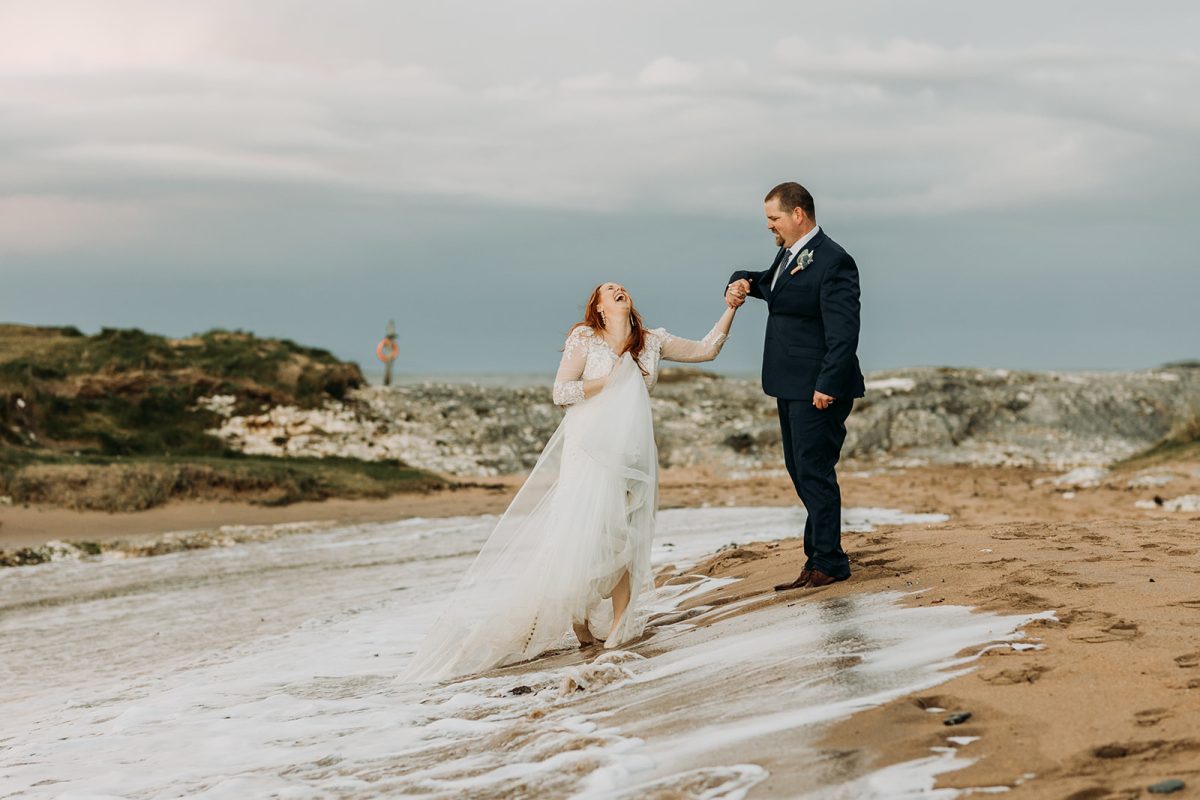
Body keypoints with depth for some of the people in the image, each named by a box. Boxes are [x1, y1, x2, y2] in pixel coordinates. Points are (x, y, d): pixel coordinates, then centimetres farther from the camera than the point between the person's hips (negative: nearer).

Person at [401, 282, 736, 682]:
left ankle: (619, 626, 0)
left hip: (631, 455, 3)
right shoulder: (584, 339, 3)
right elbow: (561, 392, -5)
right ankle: (579, 620, -2)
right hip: (588, 450, -3)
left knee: (623, 540, -3)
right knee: (581, 534, -12)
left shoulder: (652, 343, 13)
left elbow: (706, 349, 15)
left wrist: (731, 307, 8)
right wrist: (611, 379, -7)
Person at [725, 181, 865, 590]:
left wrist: (828, 385, -26)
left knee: (814, 471, -5)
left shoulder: (833, 261, -17)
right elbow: (767, 283, 33)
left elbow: (844, 331, -22)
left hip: (819, 390, -10)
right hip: (792, 387, 10)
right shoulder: (788, 254, 13)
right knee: (800, 469, 15)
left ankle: (828, 563, 3)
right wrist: (742, 282, 9)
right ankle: (819, 555, 24)